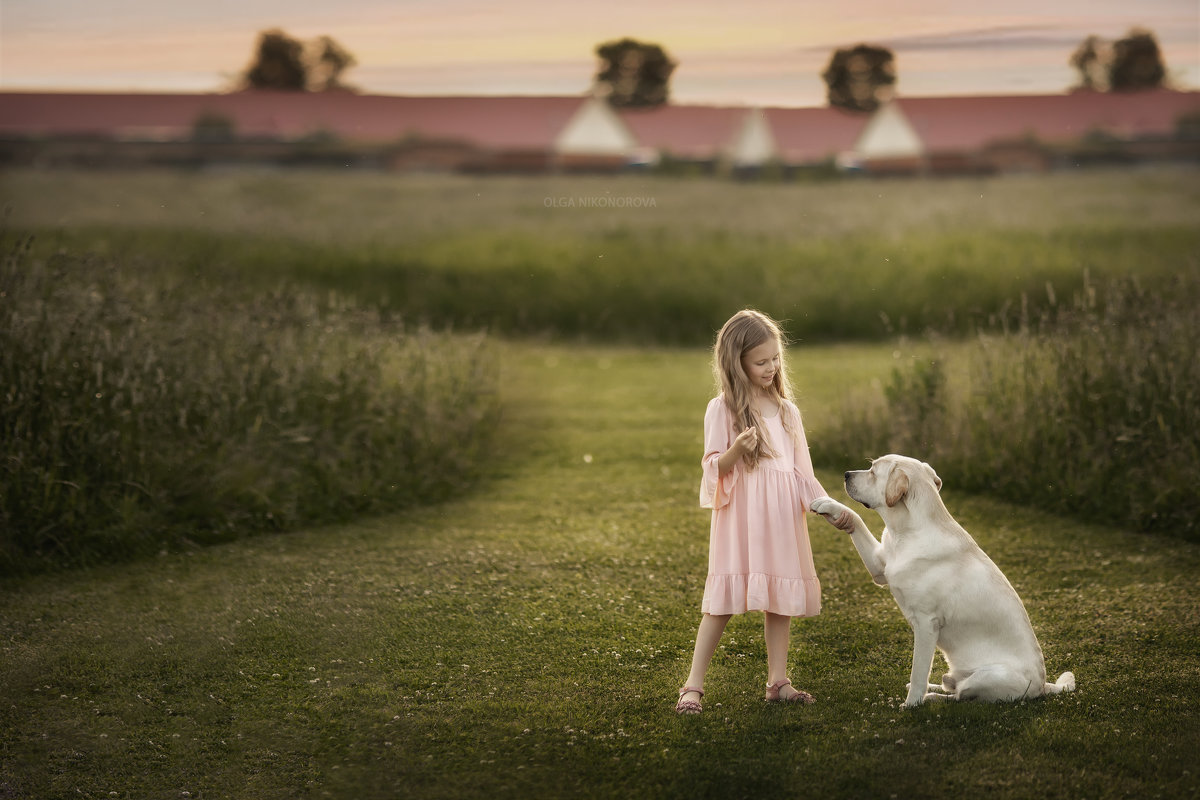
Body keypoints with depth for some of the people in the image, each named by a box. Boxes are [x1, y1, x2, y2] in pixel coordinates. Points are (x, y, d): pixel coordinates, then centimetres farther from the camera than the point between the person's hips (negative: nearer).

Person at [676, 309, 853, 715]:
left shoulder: (786, 410, 12)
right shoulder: (722, 410, -3)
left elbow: (801, 472, 14)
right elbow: (713, 469, -4)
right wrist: (736, 451, -24)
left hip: (782, 515, 5)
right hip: (740, 517, -5)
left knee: (781, 597, 6)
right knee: (723, 600, -8)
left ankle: (778, 681, 14)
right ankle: (693, 686, -5)